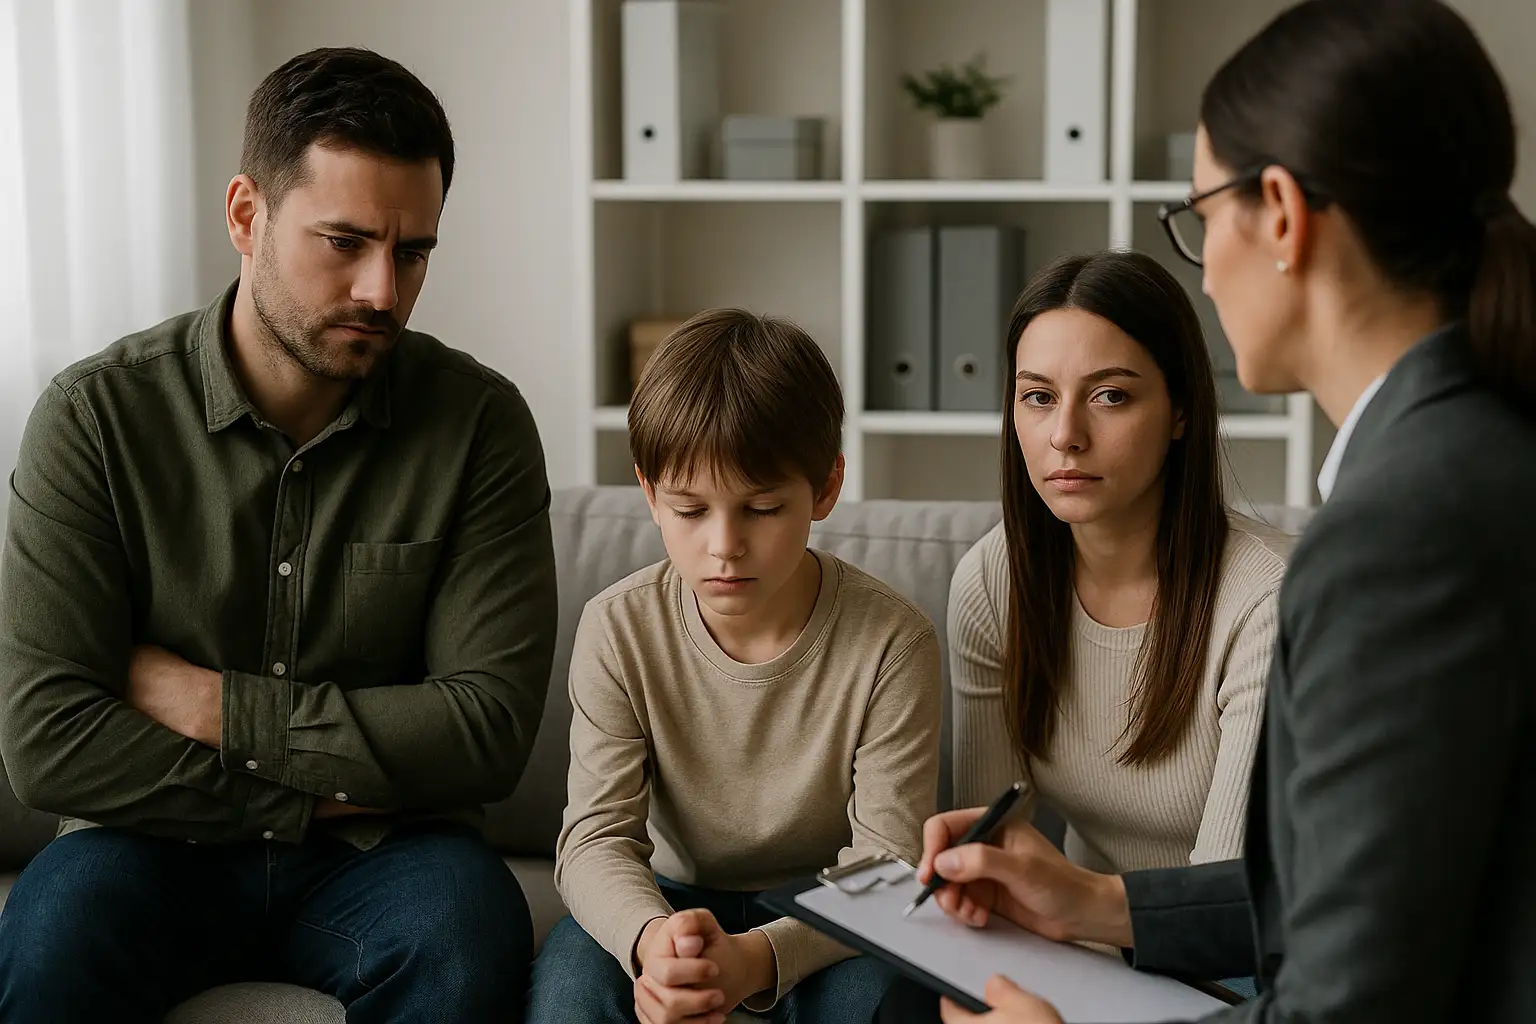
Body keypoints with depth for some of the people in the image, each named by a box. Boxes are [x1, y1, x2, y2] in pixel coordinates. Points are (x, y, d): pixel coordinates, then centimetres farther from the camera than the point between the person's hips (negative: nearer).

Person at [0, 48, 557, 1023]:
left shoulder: (480, 422, -6)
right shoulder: (98, 415, -8)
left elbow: (490, 728, -12)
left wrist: (213, 706, -13)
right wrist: (309, 798, -12)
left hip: (379, 852, 1)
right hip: (157, 843, 0)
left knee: (471, 935, -32)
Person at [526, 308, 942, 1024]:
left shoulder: (891, 641, -18)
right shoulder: (618, 630, -13)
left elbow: (889, 856, -20)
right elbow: (598, 837, -16)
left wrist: (760, 957, -39)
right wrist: (651, 940, -40)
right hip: (674, 902, 1)